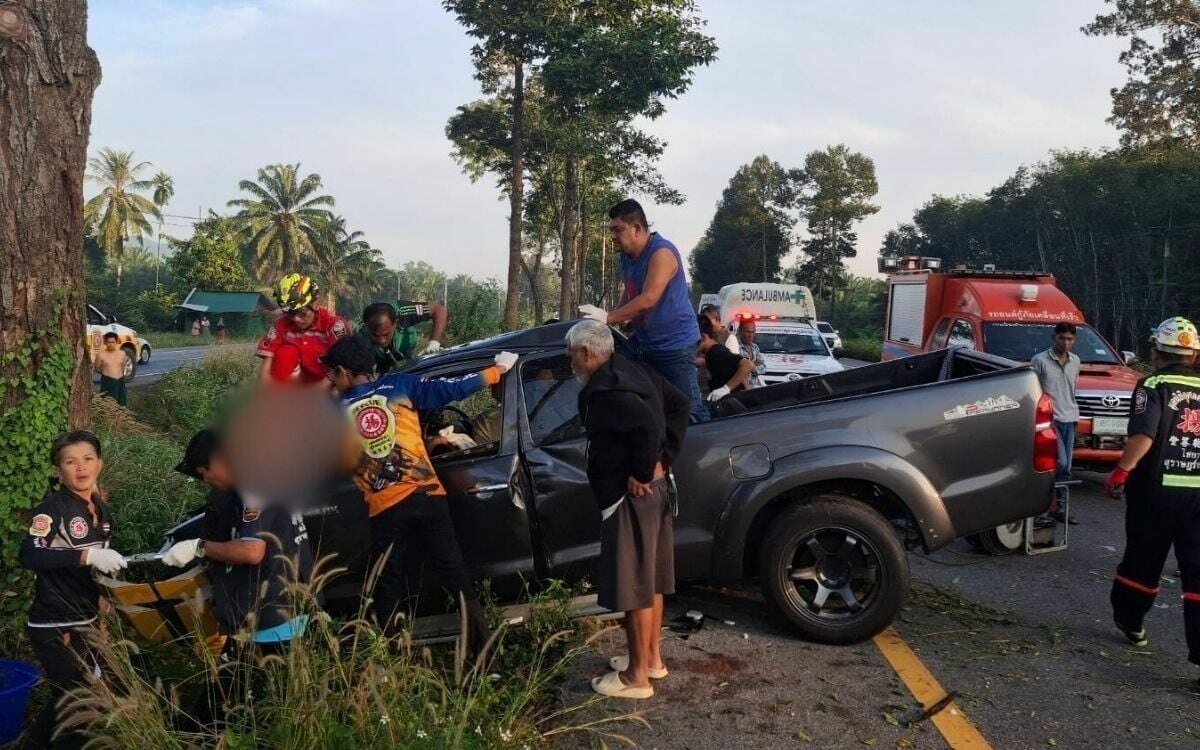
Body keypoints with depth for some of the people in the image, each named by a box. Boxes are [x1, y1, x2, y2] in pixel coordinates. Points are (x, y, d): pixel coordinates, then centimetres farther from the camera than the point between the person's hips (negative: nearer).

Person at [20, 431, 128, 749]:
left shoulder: (101, 511, 7)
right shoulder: (52, 508, -16)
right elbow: (30, 555, -33)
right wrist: (87, 556, -37)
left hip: (85, 624, 8)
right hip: (54, 628, -8)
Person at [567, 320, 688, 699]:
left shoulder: (602, 391, -21)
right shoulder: (634, 371, 8)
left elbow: (647, 424, -35)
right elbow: (679, 404, 13)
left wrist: (640, 475, -22)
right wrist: (665, 457, 9)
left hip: (631, 495, -10)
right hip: (656, 487, 10)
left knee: (633, 585, 0)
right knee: (649, 578, 19)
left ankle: (637, 676, 10)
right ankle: (652, 658, 32)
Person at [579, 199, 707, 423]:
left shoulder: (662, 253, -21)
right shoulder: (627, 255, 7)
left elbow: (648, 300, -29)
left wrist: (609, 318, -27)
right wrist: (618, 322, 5)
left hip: (675, 344, -9)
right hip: (643, 341, 9)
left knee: (688, 408, -7)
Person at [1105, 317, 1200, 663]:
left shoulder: (1153, 386, -6)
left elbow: (1143, 436, -20)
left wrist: (1121, 472, -13)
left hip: (1156, 490, -3)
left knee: (1142, 560, 15)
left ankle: (1130, 621, 32)